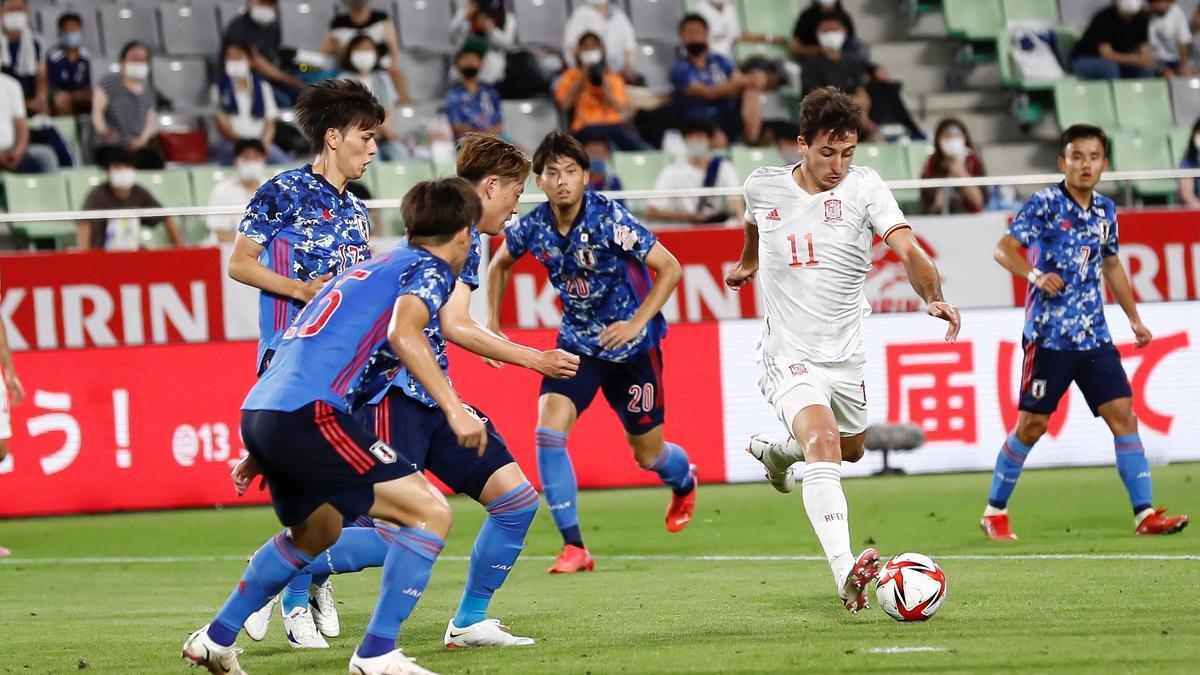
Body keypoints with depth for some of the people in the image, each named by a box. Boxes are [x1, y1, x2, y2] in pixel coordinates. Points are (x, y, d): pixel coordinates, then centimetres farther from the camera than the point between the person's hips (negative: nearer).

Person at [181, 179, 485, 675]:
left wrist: (261, 451, 36)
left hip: (261, 411, 9)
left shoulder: (372, 269, 29)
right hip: (307, 415, -9)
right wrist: (454, 409, -25)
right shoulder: (429, 270, 3)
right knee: (430, 513, -8)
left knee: (315, 534, 33)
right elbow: (404, 334, -19)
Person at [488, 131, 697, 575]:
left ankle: (684, 480, 49)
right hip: (577, 343, 3)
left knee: (648, 453, 9)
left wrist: (635, 324, -24)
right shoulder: (532, 229, -9)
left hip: (632, 346, -3)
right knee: (549, 429, -20)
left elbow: (669, 269, -18)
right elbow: (500, 264, 14)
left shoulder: (609, 220, -22)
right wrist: (493, 323, 7)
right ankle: (573, 546, -14)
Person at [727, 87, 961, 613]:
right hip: (789, 355, -3)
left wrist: (933, 296, -43)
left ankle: (775, 453, 58)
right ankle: (845, 572, -41)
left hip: (846, 356, 3)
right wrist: (747, 262, 41)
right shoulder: (763, 186, -4)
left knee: (850, 448, 23)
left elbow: (906, 247, -24)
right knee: (822, 448, -26)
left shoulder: (863, 188, -10)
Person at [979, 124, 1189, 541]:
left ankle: (1144, 513, -4)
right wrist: (1035, 275, -29)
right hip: (1049, 334, -5)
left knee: (1123, 414, -4)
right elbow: (1003, 249, -11)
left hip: (1094, 336, 5)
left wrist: (1134, 319, 26)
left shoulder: (1106, 211, 11)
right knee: (1032, 425, -1)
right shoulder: (1045, 204, -7)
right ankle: (995, 511, 14)